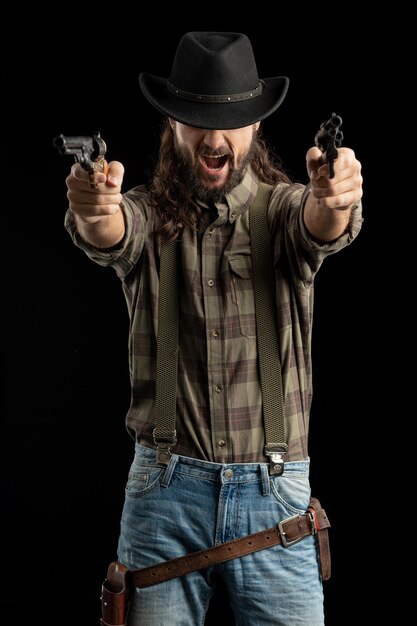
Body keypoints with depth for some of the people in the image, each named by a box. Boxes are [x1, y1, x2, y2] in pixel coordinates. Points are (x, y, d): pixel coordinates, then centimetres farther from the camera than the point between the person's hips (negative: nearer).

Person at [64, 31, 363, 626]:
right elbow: (109, 236, -19)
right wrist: (93, 207, -44)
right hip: (166, 490, 0)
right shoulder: (147, 214, 3)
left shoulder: (284, 207, 3)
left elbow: (321, 225, -19)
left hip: (275, 492, 0)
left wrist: (335, 196, -44)